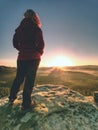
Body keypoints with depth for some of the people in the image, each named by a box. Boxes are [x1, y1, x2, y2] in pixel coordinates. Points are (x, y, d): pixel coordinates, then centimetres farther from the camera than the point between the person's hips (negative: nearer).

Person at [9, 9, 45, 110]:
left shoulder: (19, 28, 11)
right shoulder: (36, 28, -3)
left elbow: (15, 43, 11)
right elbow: (41, 44, -12)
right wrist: (40, 53, 6)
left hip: (22, 57, 5)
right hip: (33, 57, -4)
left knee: (19, 78, 16)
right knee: (29, 79, 0)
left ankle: (12, 98, 22)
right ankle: (26, 103, 5)